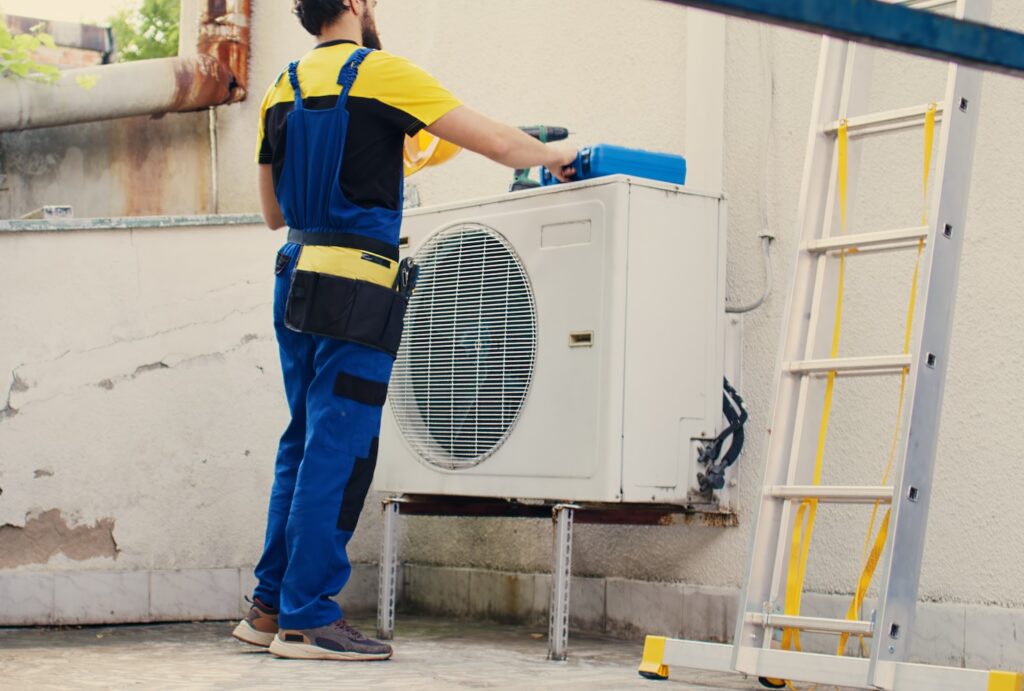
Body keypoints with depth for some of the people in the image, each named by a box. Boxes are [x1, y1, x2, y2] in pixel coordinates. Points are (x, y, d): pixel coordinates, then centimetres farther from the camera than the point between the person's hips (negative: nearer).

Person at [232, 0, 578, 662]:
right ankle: (308, 619, 2)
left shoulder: (283, 89, 14)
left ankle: (271, 606, 20)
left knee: (305, 444, 14)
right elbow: (499, 144, -7)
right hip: (357, 290, -8)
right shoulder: (379, 72, -7)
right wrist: (553, 154, 13)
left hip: (297, 277, 8)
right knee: (336, 450, -3)